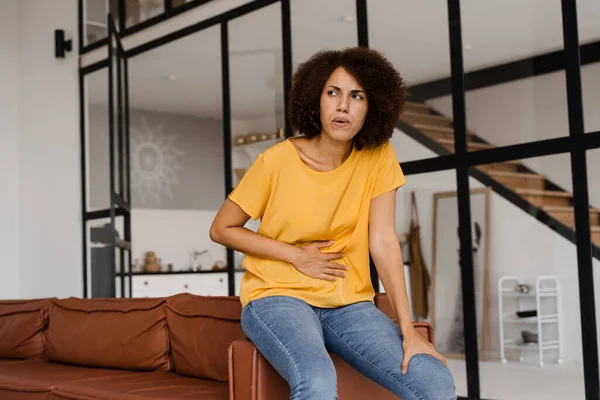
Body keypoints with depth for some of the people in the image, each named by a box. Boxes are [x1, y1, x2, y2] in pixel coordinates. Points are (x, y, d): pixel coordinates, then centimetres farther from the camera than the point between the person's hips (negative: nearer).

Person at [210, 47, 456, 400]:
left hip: (348, 303, 3)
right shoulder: (278, 160, -9)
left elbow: (384, 243, -7)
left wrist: (409, 330, -14)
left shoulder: (379, 156, -2)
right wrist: (297, 255, -9)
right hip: (278, 296, -3)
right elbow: (221, 229, 0)